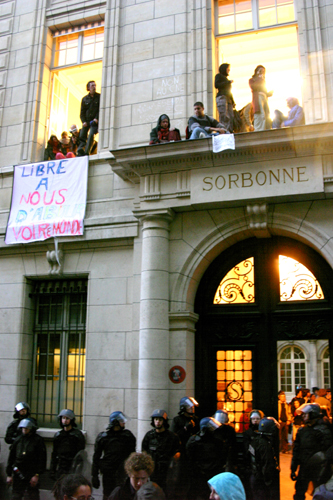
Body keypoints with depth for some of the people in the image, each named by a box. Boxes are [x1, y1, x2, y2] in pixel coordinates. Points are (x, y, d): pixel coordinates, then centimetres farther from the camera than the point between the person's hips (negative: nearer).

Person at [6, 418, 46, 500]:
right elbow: (11, 458, 12)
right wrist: (9, 475, 9)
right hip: (18, 474, 4)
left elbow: (42, 459, -6)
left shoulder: (38, 440, -4)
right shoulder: (18, 440, 8)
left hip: (32, 475, -3)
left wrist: (37, 475, -11)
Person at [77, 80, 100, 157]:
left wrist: (96, 118, -13)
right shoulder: (84, 99, 12)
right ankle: (80, 152, -12)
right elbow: (82, 112, 11)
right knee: (82, 136, -7)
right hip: (86, 121, 4)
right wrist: (83, 121, -5)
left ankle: (86, 152, -23)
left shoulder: (99, 97, 5)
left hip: (95, 121, -3)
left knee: (91, 136, -19)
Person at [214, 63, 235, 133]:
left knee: (231, 117, -8)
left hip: (228, 99, 7)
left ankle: (230, 132, -14)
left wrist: (233, 102, 18)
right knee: (224, 117, -21)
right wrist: (228, 82, -3)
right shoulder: (219, 76, 11)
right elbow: (217, 85, -7)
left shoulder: (226, 78, 31)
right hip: (222, 98, -7)